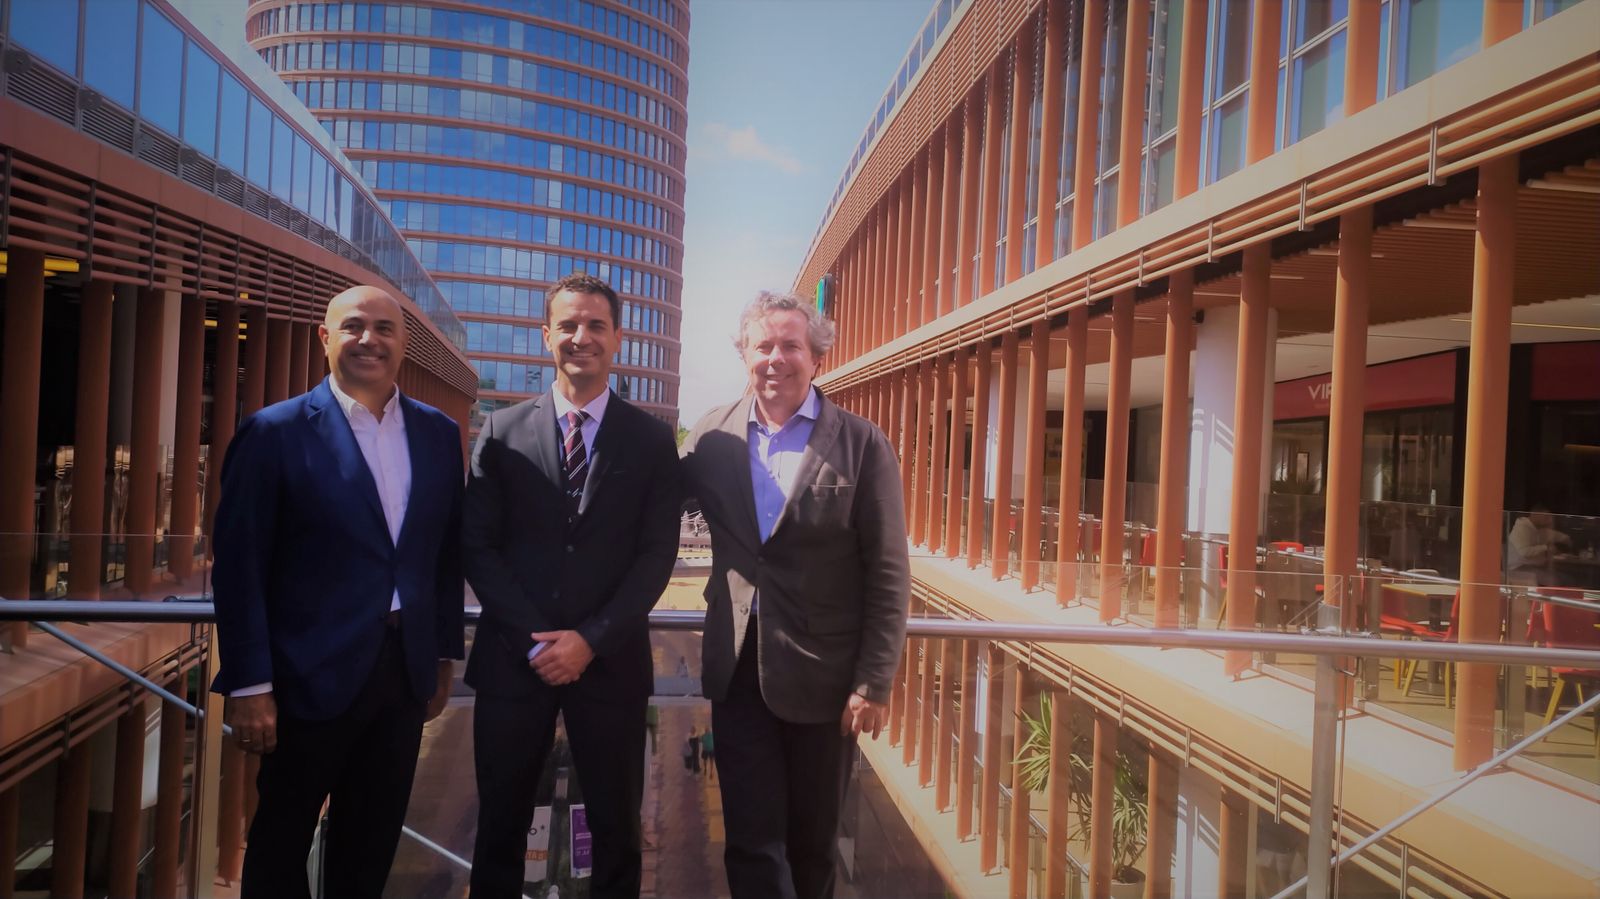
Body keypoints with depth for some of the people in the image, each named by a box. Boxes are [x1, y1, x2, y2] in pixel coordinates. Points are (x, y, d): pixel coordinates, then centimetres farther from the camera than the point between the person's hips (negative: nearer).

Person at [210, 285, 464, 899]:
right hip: (312, 675, -4)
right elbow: (239, 568, -10)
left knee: (372, 842, 18)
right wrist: (249, 686, -13)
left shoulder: (438, 433, 4)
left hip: (405, 673, 4)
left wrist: (444, 656, 9)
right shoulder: (275, 432, -9)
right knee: (283, 837, 14)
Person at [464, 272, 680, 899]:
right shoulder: (501, 431, 3)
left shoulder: (652, 440, 1)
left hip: (610, 661, 0)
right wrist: (534, 638, -10)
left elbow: (657, 554, -3)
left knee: (616, 827, 12)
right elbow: (476, 546, 0)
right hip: (512, 658, 1)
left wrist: (591, 640, -13)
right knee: (500, 825, 14)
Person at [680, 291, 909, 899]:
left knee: (812, 842, 15)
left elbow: (888, 574, -8)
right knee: (752, 841, 7)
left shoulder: (862, 444, -8)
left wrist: (874, 682, -11)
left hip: (824, 674, -2)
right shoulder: (713, 436, 2)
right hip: (739, 668, 2)